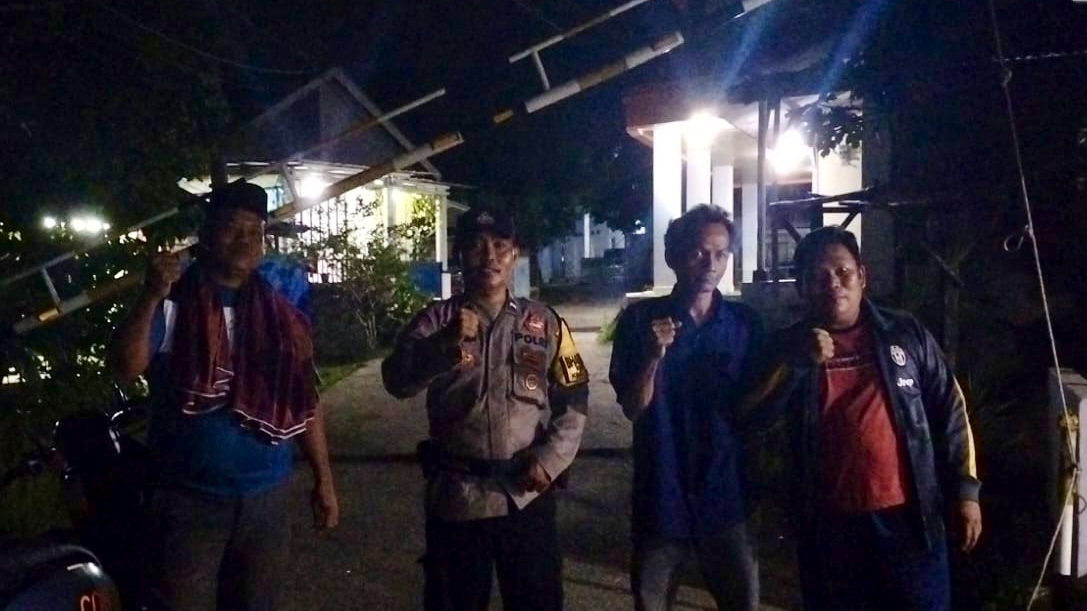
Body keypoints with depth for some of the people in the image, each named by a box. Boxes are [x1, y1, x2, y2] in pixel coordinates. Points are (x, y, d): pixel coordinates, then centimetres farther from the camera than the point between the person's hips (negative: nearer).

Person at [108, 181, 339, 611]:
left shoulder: (282, 315, 5)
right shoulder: (171, 306, -4)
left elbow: (304, 402, 8)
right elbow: (125, 368, -18)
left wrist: (323, 479, 6)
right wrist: (150, 298, -29)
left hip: (268, 500, 3)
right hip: (189, 501, -3)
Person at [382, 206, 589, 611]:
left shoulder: (545, 322, 3)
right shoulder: (436, 321, -1)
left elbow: (574, 399, 5)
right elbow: (397, 381, -16)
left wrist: (550, 458, -7)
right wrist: (446, 343, -32)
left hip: (528, 493, 1)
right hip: (457, 495, -1)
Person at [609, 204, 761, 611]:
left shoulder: (745, 322, 1)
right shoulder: (641, 319, -5)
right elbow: (633, 408, -7)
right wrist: (654, 356, -23)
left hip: (726, 494, 1)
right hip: (660, 496, -1)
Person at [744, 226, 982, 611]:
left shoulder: (905, 334, 3)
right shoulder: (789, 347, 3)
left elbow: (949, 412, 6)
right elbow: (753, 418, -8)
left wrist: (965, 489, 1)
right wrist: (800, 362, -19)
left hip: (908, 518, 0)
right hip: (828, 525, 1)